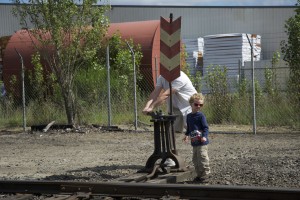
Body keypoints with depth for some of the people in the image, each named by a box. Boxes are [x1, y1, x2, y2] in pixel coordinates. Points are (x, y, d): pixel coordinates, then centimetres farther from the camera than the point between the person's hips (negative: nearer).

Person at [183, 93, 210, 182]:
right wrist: (187, 135, 10)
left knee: (203, 158, -8)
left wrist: (204, 136, -24)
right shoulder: (189, 116, 13)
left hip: (202, 142, -8)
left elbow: (205, 127, -11)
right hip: (194, 142, 8)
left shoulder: (201, 115, -8)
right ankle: (199, 175, 24)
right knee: (195, 160, 14)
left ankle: (204, 176, -1)